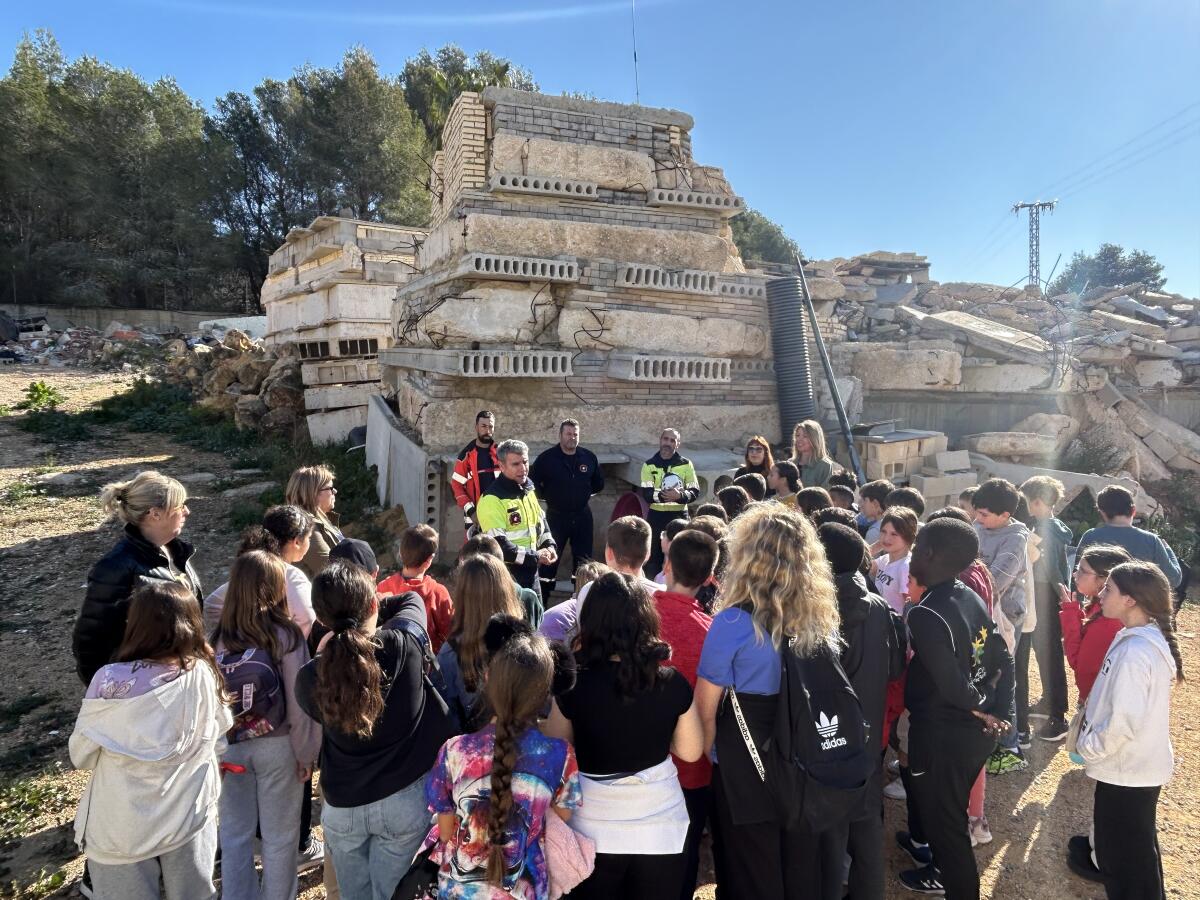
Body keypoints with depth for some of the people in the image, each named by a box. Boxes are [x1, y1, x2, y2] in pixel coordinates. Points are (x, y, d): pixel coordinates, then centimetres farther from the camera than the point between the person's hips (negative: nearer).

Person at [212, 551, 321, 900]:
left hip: (228, 747, 3)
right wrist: (306, 752, 0)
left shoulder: (217, 637, -10)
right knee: (280, 836, 15)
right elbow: (299, 704, -13)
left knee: (234, 834, 20)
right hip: (277, 746, -3)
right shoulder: (286, 636, -16)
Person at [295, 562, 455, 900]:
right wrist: (366, 606, 13)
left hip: (342, 806, 2)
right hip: (405, 800, -1)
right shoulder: (402, 646, -21)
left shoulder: (309, 678, -16)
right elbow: (413, 598, 2)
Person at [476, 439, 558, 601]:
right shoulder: (492, 499, -21)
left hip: (530, 570, 8)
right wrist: (534, 557, -19)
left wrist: (549, 545, 1)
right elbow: (498, 545, -25)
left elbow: (541, 521, 20)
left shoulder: (528, 487, 8)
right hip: (506, 575, -8)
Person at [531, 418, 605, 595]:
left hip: (582, 515, 3)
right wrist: (547, 496, 1)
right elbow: (533, 481, 0)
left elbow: (599, 482, 16)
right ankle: (543, 598, 11)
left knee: (583, 559, 10)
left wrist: (586, 494, 9)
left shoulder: (589, 457, 2)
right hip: (556, 516, -3)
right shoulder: (547, 458, -8)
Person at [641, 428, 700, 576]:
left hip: (679, 516, 0)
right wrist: (663, 495, -27)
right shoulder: (649, 465, 3)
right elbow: (646, 494, -8)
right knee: (654, 556, 1)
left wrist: (680, 496, -23)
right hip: (656, 516, 0)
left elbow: (695, 492, -2)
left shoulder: (686, 464, 4)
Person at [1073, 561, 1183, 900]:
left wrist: (1087, 746, -13)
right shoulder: (1149, 639, 1)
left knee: (1121, 858, 9)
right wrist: (1091, 739, 11)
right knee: (1138, 850, 25)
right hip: (1140, 766, 9)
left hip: (1126, 771, -9)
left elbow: (1123, 722, -29)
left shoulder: (1133, 652, -29)